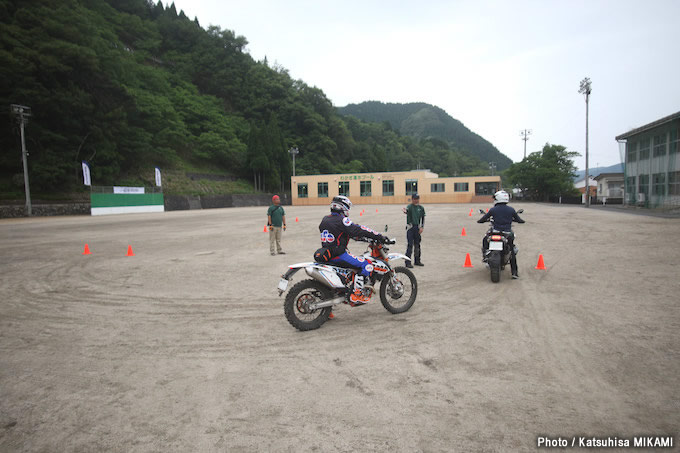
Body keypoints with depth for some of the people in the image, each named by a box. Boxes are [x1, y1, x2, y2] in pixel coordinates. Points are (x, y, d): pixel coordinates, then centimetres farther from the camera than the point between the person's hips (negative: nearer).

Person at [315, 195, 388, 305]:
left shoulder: (325, 219, 13)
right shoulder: (341, 220, -14)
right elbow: (358, 229, -17)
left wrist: (357, 236, 27)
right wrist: (380, 237, -12)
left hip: (326, 254, 10)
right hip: (338, 254, -10)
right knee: (367, 265, -10)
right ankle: (356, 295, -13)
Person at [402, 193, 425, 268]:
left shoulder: (421, 208, 9)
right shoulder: (410, 206, -7)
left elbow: (423, 218, 15)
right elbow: (407, 209, -31)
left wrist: (422, 227, 5)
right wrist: (405, 211, -55)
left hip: (418, 228, 5)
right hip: (410, 227, -5)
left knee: (417, 245, 13)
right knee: (410, 245, -9)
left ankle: (417, 260, 24)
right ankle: (408, 262, -5)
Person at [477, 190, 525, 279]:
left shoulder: (493, 210, -4)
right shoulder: (511, 209, -1)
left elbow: (483, 219, 3)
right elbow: (519, 220, 9)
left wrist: (480, 221, 26)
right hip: (508, 234, 1)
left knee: (485, 240, 31)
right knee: (512, 252, 16)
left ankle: (485, 254, 12)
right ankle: (514, 272, 14)